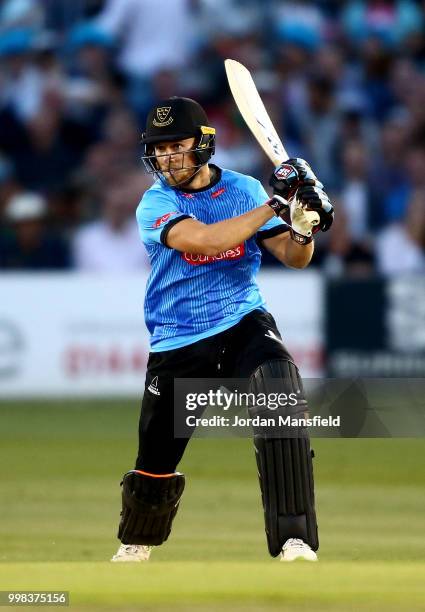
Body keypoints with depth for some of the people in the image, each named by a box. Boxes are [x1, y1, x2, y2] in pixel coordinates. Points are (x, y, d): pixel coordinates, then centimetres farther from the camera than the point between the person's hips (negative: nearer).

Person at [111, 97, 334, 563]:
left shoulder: (244, 190, 2)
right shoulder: (155, 205, -8)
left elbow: (293, 258, 2)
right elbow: (204, 239, -27)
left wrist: (303, 226, -21)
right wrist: (274, 205, -29)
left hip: (244, 323, 1)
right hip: (177, 342, -1)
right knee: (155, 461, 6)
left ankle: (295, 542, -28)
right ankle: (135, 548, 38)